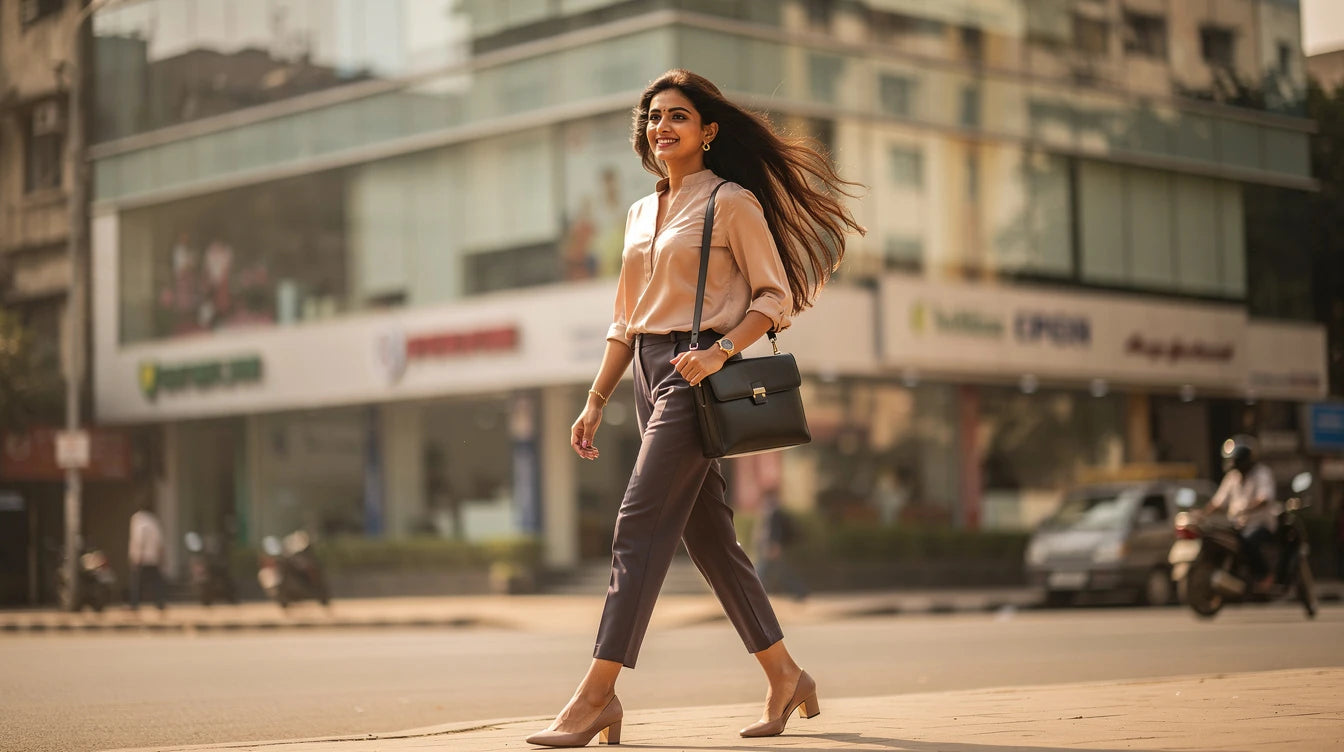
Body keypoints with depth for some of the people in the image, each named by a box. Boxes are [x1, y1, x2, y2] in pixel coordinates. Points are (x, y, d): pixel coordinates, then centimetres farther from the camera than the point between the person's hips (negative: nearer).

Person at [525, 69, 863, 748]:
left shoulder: (733, 202, -3)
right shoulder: (640, 214, 17)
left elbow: (776, 299, -6)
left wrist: (720, 351, -20)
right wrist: (595, 403, 14)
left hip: (697, 372, -8)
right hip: (650, 374, 8)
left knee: (640, 526, -14)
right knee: (708, 535, 9)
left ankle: (596, 694, -15)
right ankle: (784, 678, 18)